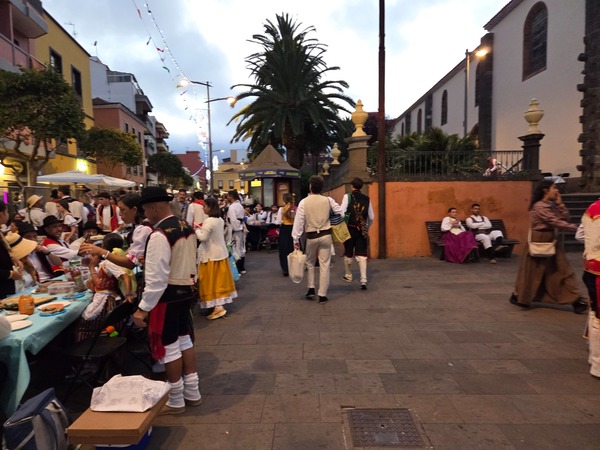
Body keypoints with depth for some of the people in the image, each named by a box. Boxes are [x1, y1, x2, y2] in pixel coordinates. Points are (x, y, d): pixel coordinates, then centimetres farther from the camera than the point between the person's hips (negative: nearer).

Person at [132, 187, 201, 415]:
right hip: (186, 291, 9)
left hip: (168, 295, -9)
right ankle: (192, 392, 33)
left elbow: (156, 278, -23)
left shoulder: (159, 235, -22)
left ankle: (176, 401, 24)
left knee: (169, 346, 7)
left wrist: (143, 308, -17)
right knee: (184, 340, 19)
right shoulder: (187, 227, 5)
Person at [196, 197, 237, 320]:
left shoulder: (209, 221, -20)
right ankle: (220, 304, 25)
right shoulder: (220, 220, 7)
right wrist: (201, 230, 13)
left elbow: (203, 237, -24)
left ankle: (218, 307, -5)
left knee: (212, 281, -3)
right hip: (220, 252, 9)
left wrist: (197, 230, -5)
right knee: (219, 280, 15)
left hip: (211, 255, -8)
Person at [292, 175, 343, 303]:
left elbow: (299, 221, -8)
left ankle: (311, 289, 19)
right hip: (326, 235, 0)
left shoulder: (304, 202, -6)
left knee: (310, 263, 21)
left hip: (311, 237, 0)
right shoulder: (328, 200, -2)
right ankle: (322, 295, 7)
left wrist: (296, 239, -5)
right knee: (324, 265, 4)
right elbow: (341, 213, 2)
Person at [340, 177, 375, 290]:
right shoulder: (366, 199, 5)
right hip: (362, 230, 2)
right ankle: (363, 280, -9)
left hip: (350, 229, -2)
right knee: (361, 255, 2)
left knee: (348, 254, 15)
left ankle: (348, 276, 31)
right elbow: (371, 217, 8)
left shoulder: (347, 197, -4)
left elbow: (342, 212, -14)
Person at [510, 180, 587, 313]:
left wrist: (559, 203, -3)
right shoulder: (539, 206, -19)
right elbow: (556, 222, -23)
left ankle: (576, 300, 13)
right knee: (533, 272, 3)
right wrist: (575, 228, -23)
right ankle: (518, 296, 19)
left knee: (563, 270, 7)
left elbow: (565, 218, 4)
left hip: (551, 242, 9)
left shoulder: (551, 205, 10)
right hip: (539, 242, -9)